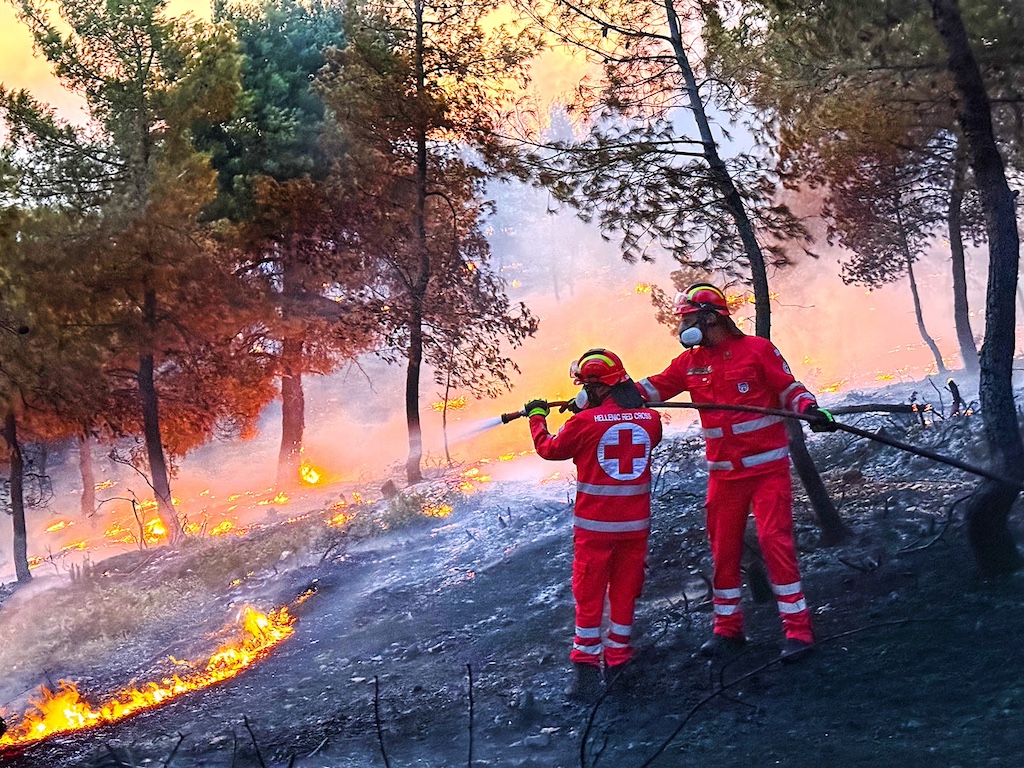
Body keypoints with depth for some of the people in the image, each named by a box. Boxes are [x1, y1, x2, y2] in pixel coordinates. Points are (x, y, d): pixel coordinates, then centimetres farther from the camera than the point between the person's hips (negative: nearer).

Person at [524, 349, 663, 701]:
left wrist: (537, 417, 19)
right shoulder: (650, 419, -4)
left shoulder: (584, 422, -15)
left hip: (594, 525, -3)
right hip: (635, 524, 3)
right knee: (624, 594, 15)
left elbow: (549, 449, 1)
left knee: (589, 597, 7)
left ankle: (586, 672, 7)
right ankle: (618, 664, 21)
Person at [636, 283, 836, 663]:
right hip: (723, 472, 5)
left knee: (775, 541, -11)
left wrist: (809, 408, -23)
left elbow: (789, 389, -3)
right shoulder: (689, 364, 7)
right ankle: (727, 629, 22)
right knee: (723, 549, 9)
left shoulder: (757, 349, -6)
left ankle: (798, 628, -5)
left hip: (767, 467, -5)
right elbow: (648, 389, 10)